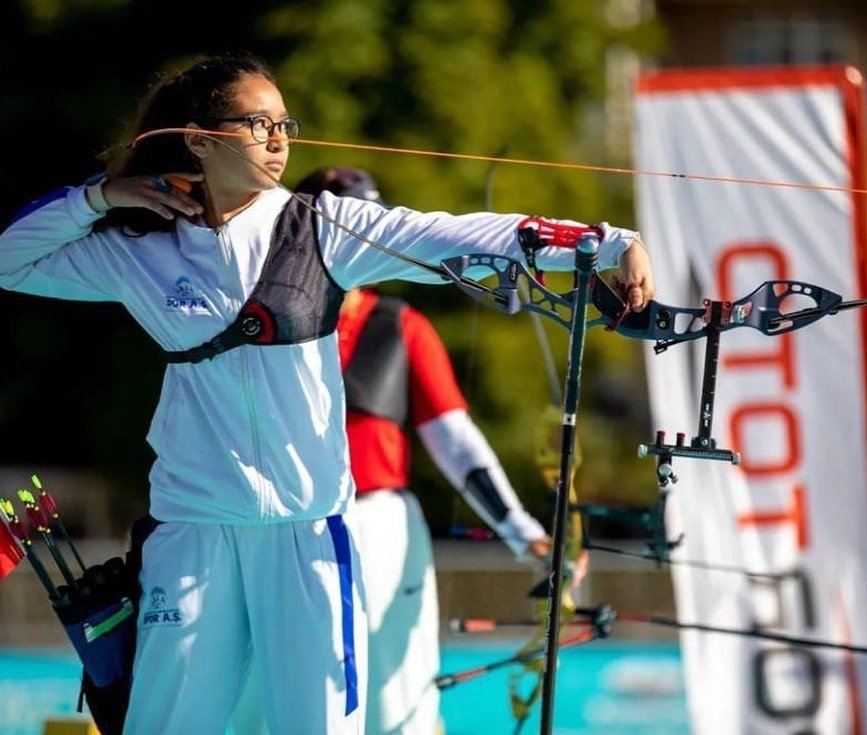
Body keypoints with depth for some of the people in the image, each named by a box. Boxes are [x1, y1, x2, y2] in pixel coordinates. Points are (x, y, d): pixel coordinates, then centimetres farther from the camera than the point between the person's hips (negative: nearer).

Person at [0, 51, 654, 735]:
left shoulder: (324, 228, -1)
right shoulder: (140, 248, 2)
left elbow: (462, 237, -10)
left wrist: (613, 243, -19)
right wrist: (99, 197, -3)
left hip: (308, 521, -1)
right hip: (195, 526, 1)